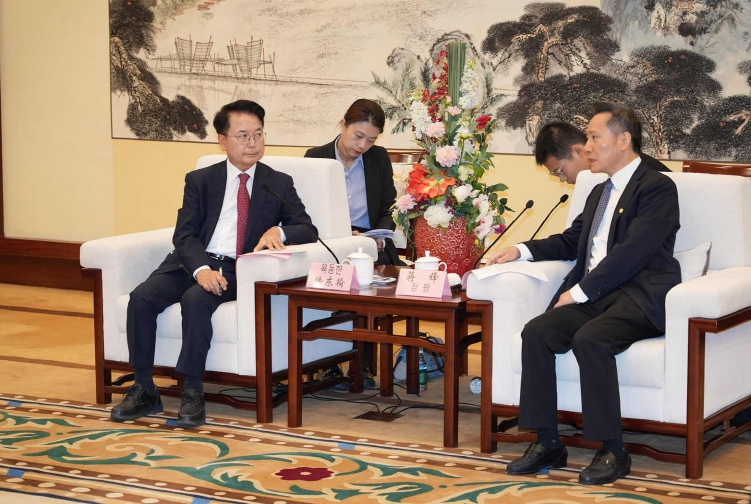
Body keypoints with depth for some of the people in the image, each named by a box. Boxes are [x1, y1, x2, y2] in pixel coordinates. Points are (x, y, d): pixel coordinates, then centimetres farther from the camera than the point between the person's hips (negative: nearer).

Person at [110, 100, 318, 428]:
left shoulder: (279, 184, 13)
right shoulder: (200, 180, 12)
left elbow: (307, 231, 6)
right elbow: (184, 235, 1)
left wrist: (279, 231, -18)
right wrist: (202, 269, -20)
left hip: (238, 271, -2)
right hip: (193, 263, 2)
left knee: (195, 299, -34)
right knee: (142, 297, -24)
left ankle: (193, 392, -29)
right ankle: (144, 391, -15)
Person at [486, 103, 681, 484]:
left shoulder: (657, 188, -4)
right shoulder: (600, 193, 26)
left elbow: (630, 253, -15)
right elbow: (570, 241, 30)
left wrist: (579, 292, -15)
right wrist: (521, 250, 13)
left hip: (638, 296, -8)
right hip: (593, 296, 8)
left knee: (589, 338, -34)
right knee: (536, 331, -18)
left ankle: (612, 450, -24)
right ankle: (547, 443, -15)